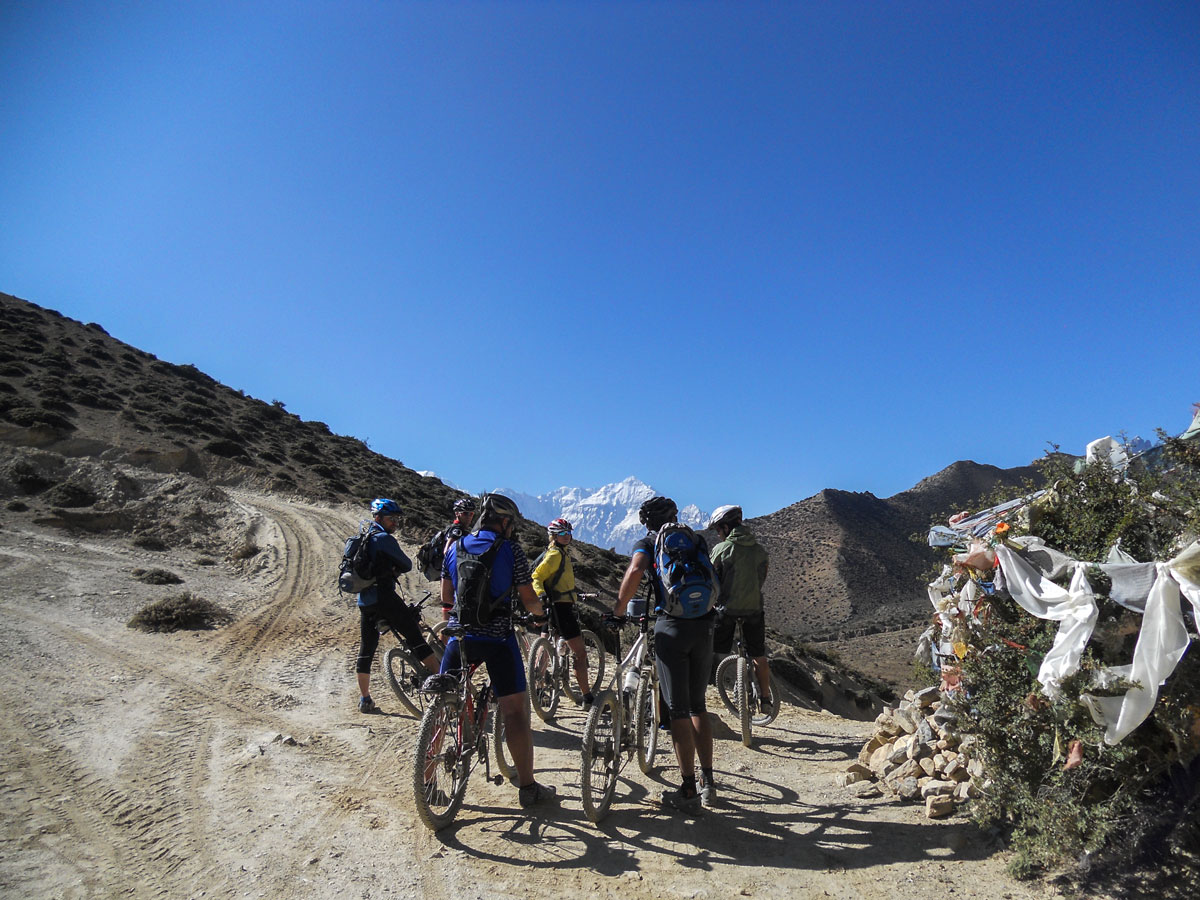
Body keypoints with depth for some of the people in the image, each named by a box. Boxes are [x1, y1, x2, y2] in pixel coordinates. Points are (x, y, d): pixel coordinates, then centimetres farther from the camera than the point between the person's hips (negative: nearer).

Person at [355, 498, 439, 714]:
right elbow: (407, 565, -4)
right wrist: (397, 568, 15)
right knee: (415, 636, -10)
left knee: (366, 648, 13)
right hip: (383, 595, -9)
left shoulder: (364, 539, 19)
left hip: (364, 600, 9)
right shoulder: (384, 539, -9)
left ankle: (364, 699, 20)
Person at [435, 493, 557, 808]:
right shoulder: (510, 550, -4)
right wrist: (540, 611, 18)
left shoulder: (455, 547, 9)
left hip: (459, 634, 4)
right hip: (497, 636, -4)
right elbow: (528, 600, -4)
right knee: (515, 710, 5)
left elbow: (446, 597, 14)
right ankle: (527, 787, 12)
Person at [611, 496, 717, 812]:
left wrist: (618, 610, -6)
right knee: (698, 706, 18)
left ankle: (688, 791, 9)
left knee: (678, 711, 4)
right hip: (704, 626, 4)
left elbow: (635, 571, -16)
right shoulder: (697, 540, 17)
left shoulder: (647, 543, 5)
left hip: (671, 627, -4)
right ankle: (708, 783, 23)